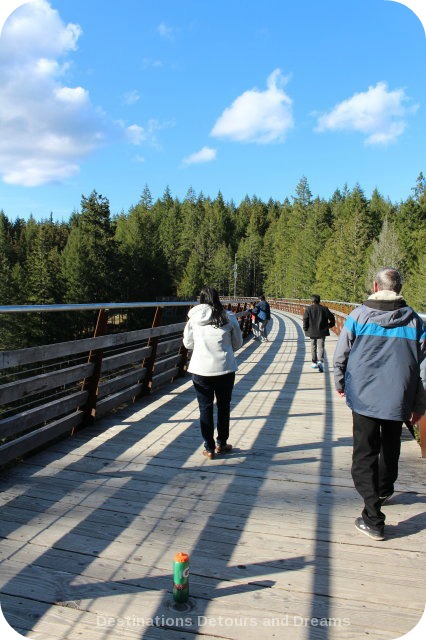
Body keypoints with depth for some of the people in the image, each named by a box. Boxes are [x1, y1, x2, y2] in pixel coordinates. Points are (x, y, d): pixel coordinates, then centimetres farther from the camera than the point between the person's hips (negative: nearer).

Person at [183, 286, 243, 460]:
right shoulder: (228, 317, -4)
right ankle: (221, 444, 28)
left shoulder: (194, 318, -4)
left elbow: (188, 343, 5)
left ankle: (209, 448, 17)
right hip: (225, 368, 0)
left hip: (201, 369, 0)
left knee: (205, 408, 11)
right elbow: (237, 343, 6)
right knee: (223, 406, 17)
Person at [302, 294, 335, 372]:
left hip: (312, 332, 0)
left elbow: (305, 320, -8)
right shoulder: (324, 308, 2)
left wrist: (305, 329, 3)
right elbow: (332, 318, 3)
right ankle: (320, 361, -23)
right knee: (321, 347, -1)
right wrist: (330, 325, 19)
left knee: (313, 347, 14)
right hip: (322, 332, 0)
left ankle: (314, 363, 21)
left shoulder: (308, 309, -3)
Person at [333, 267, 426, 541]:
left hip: (364, 397, -3)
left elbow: (341, 355, 0)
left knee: (365, 454, 3)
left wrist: (340, 383, 17)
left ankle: (373, 518, 0)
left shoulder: (359, 315, -7)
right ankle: (384, 491, 46)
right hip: (398, 399, 3)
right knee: (390, 447, 25)